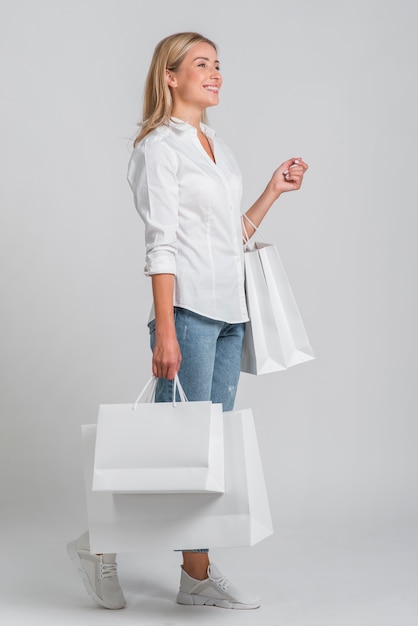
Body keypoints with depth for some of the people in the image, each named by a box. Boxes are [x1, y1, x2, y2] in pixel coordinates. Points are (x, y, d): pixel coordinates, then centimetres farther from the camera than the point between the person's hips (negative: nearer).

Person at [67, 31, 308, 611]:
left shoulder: (217, 147, 18)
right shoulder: (159, 146, -6)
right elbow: (163, 244, -14)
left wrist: (274, 190, 16)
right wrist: (165, 332, -18)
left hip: (229, 313, 8)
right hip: (188, 309, -8)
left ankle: (198, 574, 16)